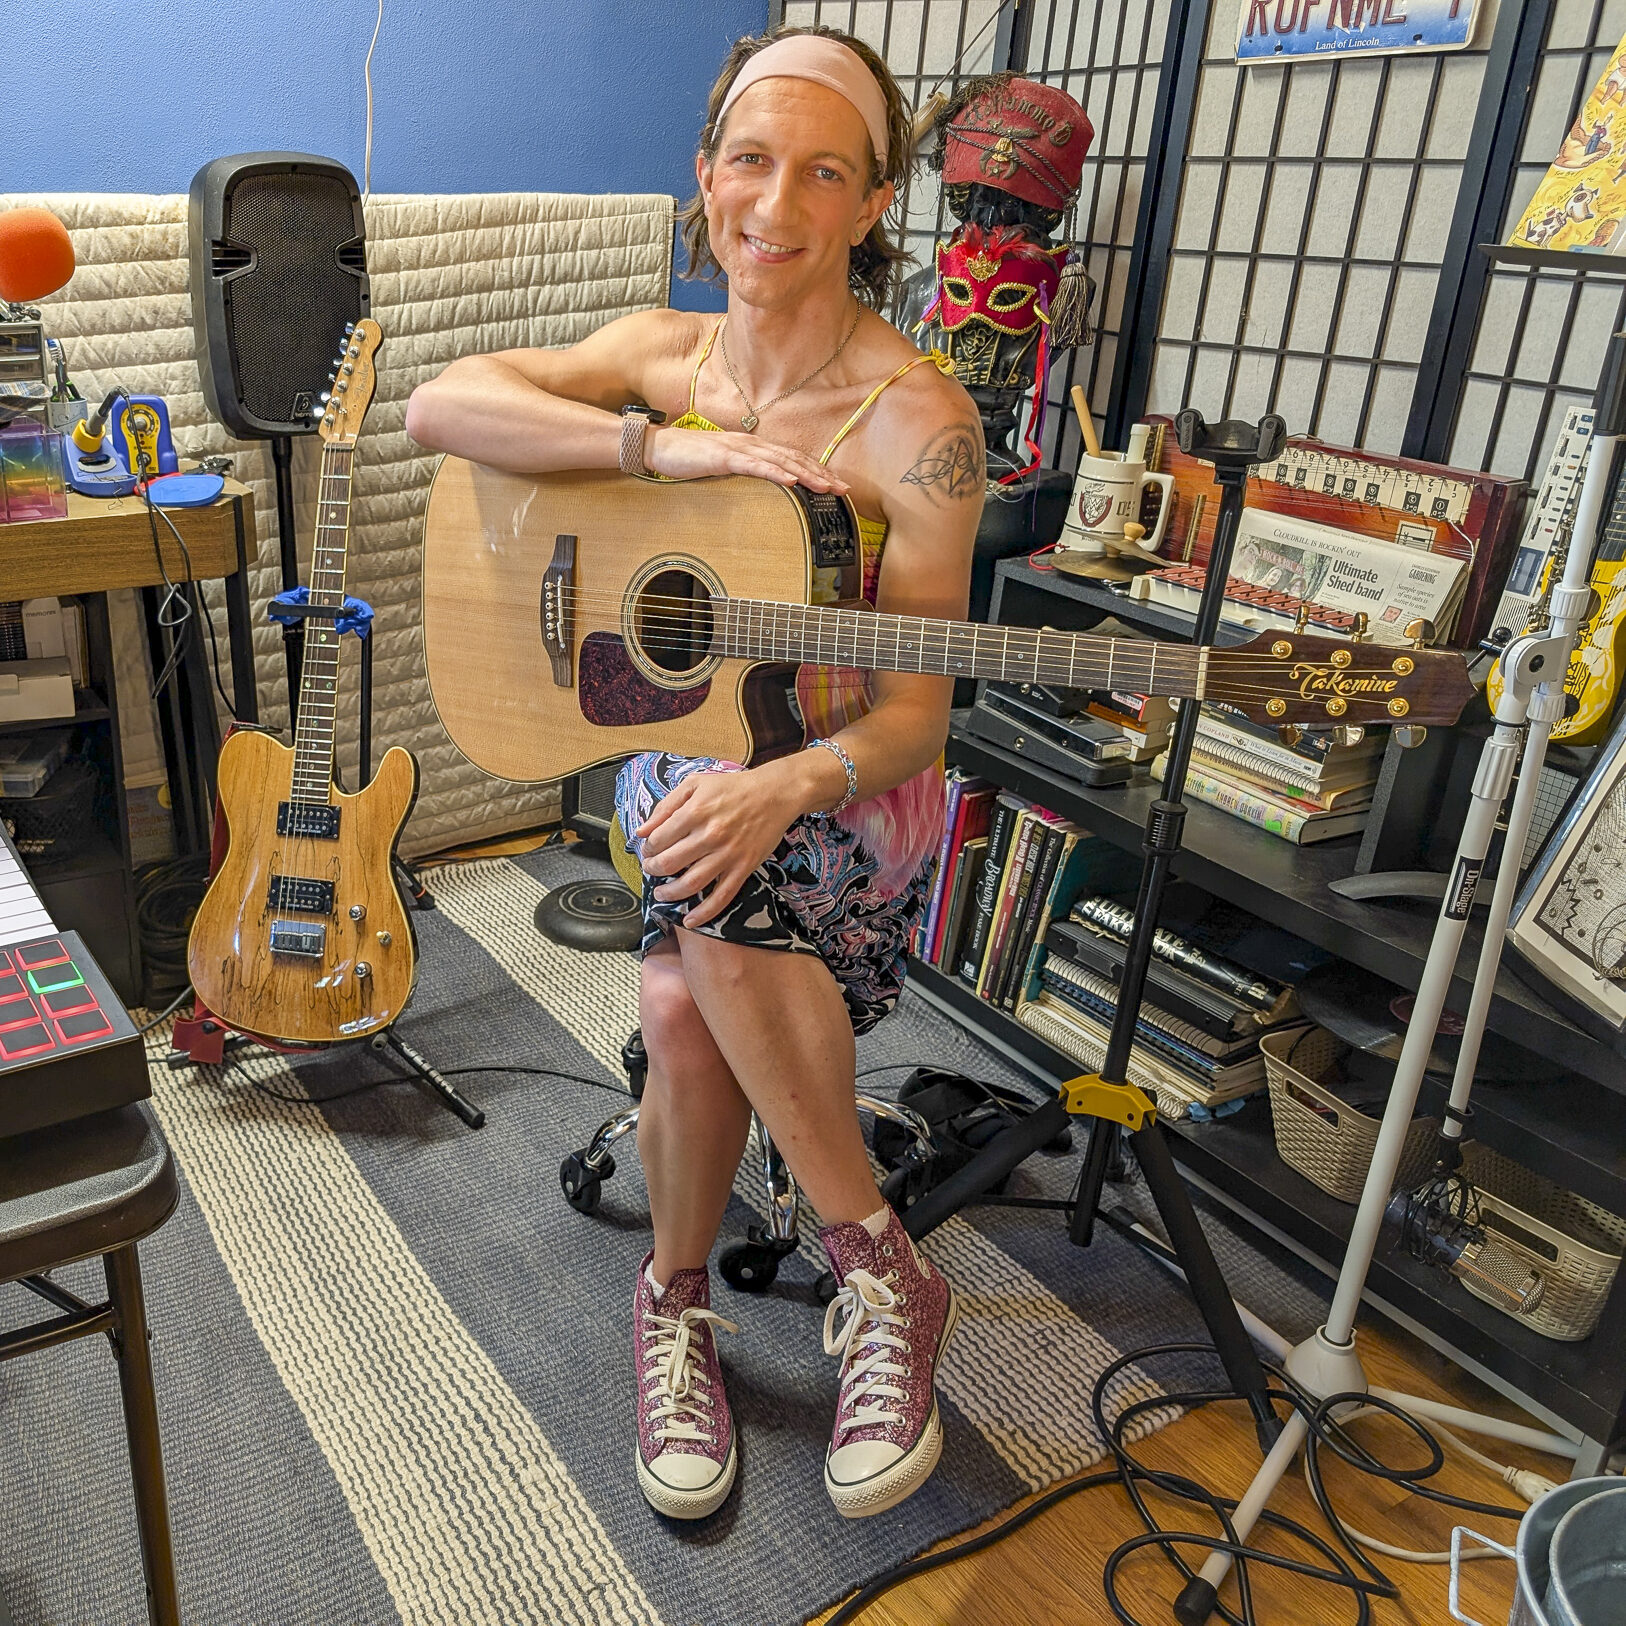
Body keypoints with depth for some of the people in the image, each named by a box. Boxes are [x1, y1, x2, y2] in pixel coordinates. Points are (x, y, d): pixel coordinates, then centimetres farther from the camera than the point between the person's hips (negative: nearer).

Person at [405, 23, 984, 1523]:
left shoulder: (919, 424, -12)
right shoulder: (663, 354, 3)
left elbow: (912, 712, -13)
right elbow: (439, 404, -12)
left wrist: (781, 787, -33)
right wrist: (670, 447, -23)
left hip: (843, 797, -3)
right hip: (670, 757, 3)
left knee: (715, 910, -36)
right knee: (692, 1003, -28)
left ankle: (881, 1271, -14)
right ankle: (680, 1302, 1)